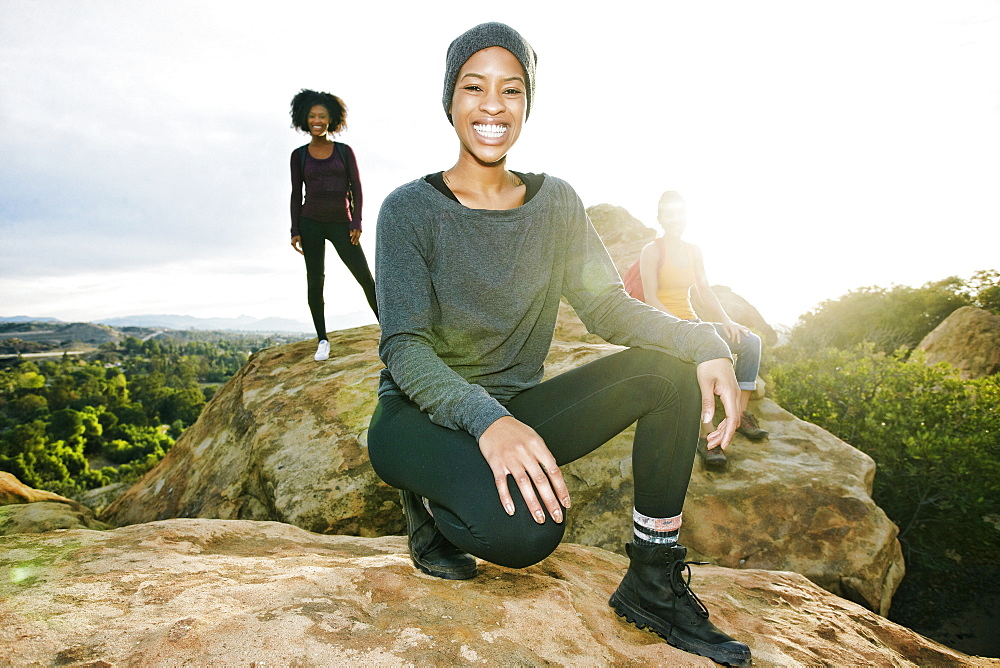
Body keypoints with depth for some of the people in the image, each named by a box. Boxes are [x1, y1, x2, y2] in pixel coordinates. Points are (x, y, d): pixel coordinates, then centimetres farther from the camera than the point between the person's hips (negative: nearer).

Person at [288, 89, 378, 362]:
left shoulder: (344, 151, 7)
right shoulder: (299, 155, 8)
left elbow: (356, 188, 3)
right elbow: (296, 194, 9)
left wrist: (357, 222, -8)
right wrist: (295, 231, 2)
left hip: (341, 224, -1)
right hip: (310, 223, 1)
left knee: (365, 277, -6)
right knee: (314, 281, 0)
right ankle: (322, 341, 8)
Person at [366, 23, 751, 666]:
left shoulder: (556, 203, 4)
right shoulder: (411, 209, -9)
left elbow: (607, 303, -3)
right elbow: (405, 349, -18)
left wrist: (704, 343, -22)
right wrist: (486, 420, -37)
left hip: (517, 411, 5)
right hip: (419, 418, -4)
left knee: (670, 370, -15)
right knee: (524, 527, -35)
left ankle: (653, 583, -5)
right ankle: (431, 503, 1)